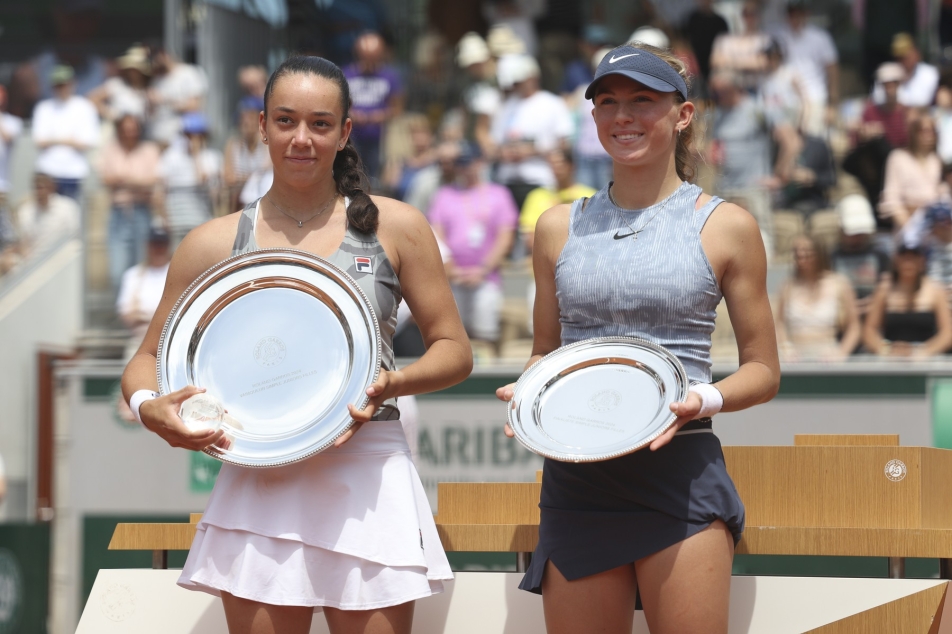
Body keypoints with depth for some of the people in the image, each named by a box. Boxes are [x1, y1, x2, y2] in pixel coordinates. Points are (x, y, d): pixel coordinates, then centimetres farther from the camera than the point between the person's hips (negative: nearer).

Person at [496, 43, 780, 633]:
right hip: (575, 475, 3)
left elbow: (763, 372, 6)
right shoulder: (560, 227, 13)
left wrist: (705, 399, -14)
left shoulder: (724, 226, 3)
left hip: (680, 468, -3)